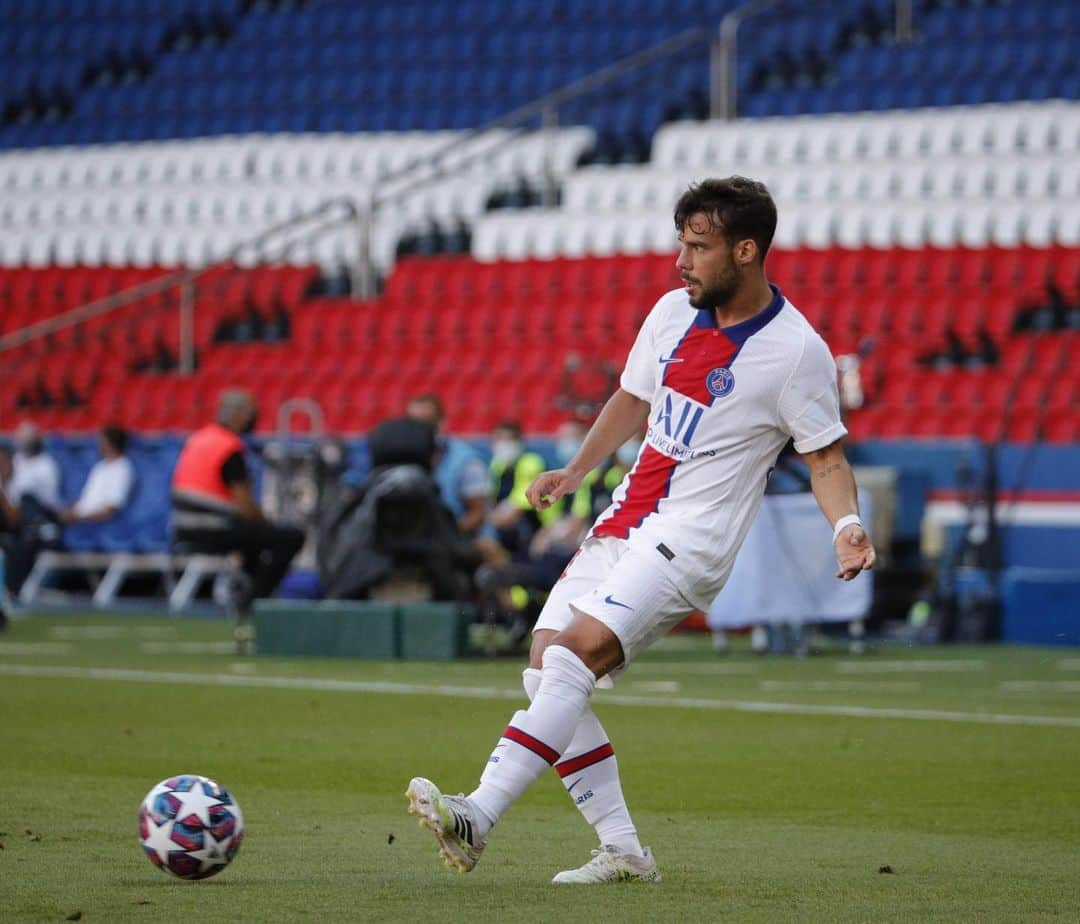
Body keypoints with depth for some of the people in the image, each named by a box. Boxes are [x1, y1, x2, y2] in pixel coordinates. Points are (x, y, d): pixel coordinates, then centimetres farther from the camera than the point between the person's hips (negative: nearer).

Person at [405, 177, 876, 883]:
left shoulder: (796, 350, -10)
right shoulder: (674, 312, 8)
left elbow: (827, 457, -4)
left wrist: (847, 527, -21)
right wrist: (574, 473, 16)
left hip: (691, 540, -8)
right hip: (625, 522, 8)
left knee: (575, 656, -24)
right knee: (546, 668, -2)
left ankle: (477, 818, -30)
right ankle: (622, 851, 3)